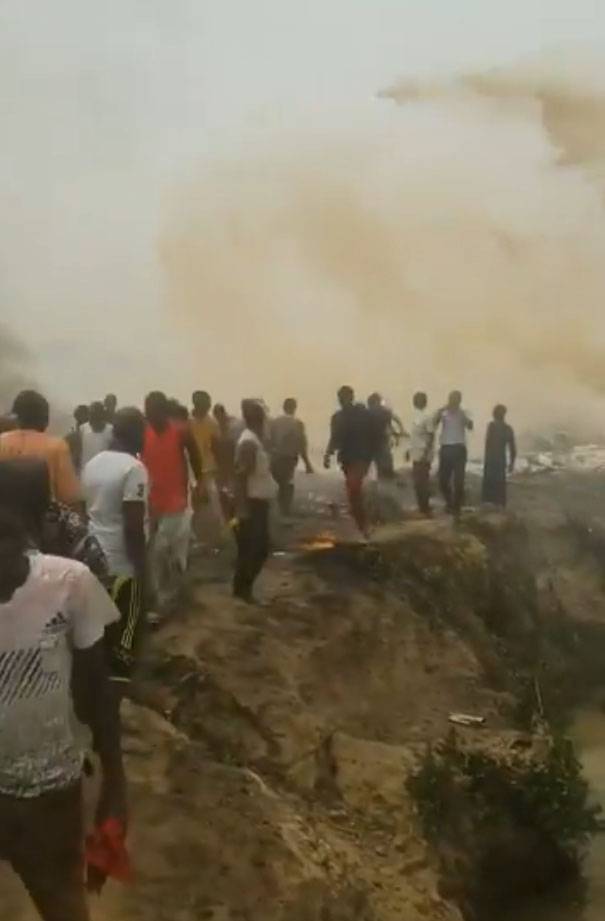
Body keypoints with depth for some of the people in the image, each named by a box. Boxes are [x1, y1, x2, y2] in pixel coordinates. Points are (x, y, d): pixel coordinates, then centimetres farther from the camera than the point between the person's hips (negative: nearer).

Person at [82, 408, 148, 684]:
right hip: (123, 564, -8)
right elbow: (134, 526, -21)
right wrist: (142, 569, -14)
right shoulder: (134, 468, -18)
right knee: (125, 631, 5)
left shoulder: (92, 463, 7)